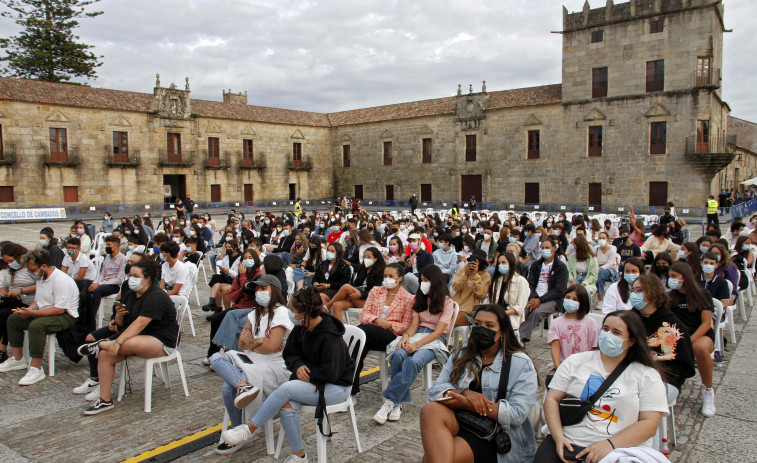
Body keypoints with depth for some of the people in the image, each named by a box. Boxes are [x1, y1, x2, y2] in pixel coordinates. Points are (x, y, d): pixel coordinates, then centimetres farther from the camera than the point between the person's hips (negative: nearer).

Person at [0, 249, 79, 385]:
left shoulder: (61, 280, -22)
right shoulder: (41, 277, 10)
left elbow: (60, 309, -26)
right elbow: (38, 301, 19)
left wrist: (33, 313, -24)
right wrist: (28, 310, -4)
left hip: (66, 316, -11)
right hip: (45, 313, 11)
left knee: (36, 325, -34)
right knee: (13, 319, 8)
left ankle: (36, 369, -25)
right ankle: (17, 359, 17)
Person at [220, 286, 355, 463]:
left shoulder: (329, 336, -23)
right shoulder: (301, 328, 1)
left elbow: (330, 373, -25)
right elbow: (289, 354, 11)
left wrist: (305, 369, -12)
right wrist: (298, 366, -11)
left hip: (337, 387, -7)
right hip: (312, 381, 7)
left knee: (286, 388, -25)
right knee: (286, 407, -21)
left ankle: (249, 429, -10)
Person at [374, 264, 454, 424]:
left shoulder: (446, 302, 1)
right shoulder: (420, 299, 19)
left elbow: (439, 330, -9)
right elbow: (414, 324, 11)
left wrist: (417, 344, -22)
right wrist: (406, 336, -12)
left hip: (435, 339, -4)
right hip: (416, 334, 5)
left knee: (414, 361, -36)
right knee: (399, 354, -30)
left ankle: (390, 401, -31)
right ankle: (397, 404, -28)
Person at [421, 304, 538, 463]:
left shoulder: (521, 364, 0)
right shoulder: (461, 357, 14)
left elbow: (518, 414, -12)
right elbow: (434, 390, 5)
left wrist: (466, 402, -17)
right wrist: (465, 393, -16)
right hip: (459, 424, 6)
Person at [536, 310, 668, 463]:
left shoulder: (648, 376, 7)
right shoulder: (576, 361, 11)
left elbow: (649, 424, -2)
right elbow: (552, 399, 7)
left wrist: (610, 444, -15)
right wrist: (558, 437, -8)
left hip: (619, 450, -1)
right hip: (567, 443, 2)